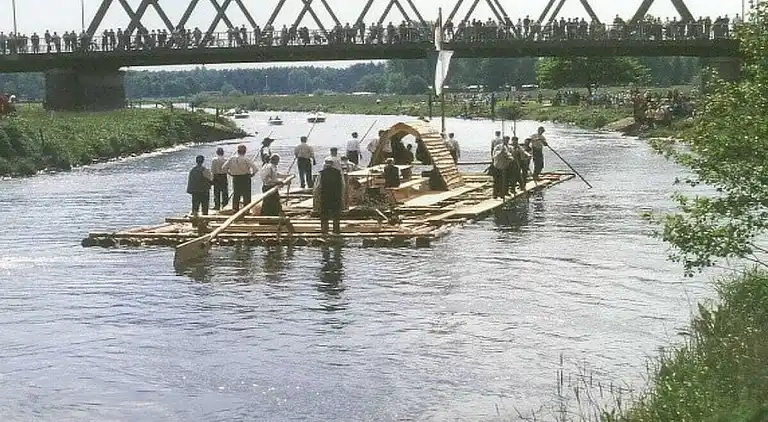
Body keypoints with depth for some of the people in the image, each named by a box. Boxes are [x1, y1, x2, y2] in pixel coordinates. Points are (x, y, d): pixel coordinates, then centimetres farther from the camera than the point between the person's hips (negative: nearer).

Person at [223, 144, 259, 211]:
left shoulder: (231, 159, -3)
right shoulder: (246, 159, -15)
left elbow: (224, 168, 2)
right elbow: (255, 168, -21)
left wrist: (230, 173, 10)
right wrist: (252, 174, -4)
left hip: (235, 179, 4)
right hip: (245, 178, -4)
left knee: (236, 194, 14)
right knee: (246, 196, 5)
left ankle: (235, 209, 17)